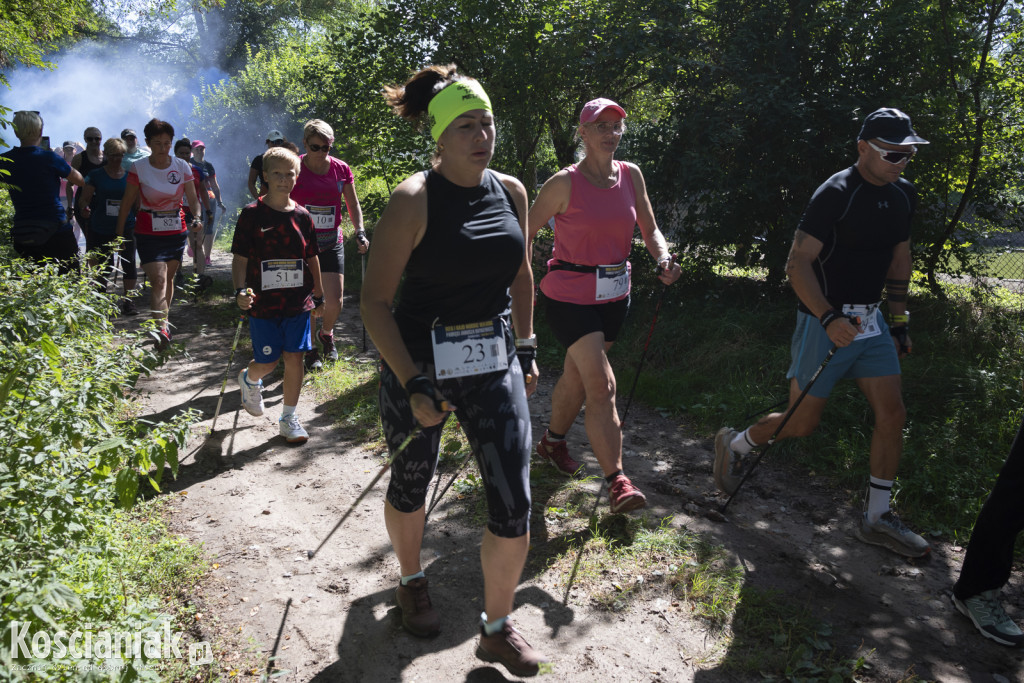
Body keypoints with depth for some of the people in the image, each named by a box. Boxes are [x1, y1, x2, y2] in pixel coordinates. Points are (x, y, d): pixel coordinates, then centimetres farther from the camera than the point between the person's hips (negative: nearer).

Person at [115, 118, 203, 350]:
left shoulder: (182, 167, 1)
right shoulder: (138, 168, -5)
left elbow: (193, 199, 3)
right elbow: (127, 202, 2)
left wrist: (197, 218, -17)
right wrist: (119, 233, 3)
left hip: (177, 231, 3)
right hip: (148, 233, -3)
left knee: (168, 278, 13)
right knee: (158, 280, -16)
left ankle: (164, 320, 31)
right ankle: (161, 329, -27)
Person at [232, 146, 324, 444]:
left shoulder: (302, 215, 4)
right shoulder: (252, 214, -5)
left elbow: (312, 258, 11)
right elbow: (240, 258, -5)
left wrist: (319, 296, 13)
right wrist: (240, 290, -20)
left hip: (298, 302, 2)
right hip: (263, 304, -2)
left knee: (294, 358, 3)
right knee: (267, 362, 5)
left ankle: (288, 417, 19)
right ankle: (249, 380, 42)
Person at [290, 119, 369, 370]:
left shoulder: (341, 169, 2)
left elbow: (352, 204, 12)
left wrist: (360, 231, -1)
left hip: (331, 243, 2)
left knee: (335, 301, -2)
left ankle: (326, 334, 30)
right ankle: (310, 349, 20)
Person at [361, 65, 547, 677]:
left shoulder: (511, 191, 3)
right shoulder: (413, 200, -13)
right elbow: (375, 300, -13)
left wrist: (526, 349, 14)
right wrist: (412, 384, -20)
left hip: (494, 362, 4)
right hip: (419, 363, -3)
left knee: (515, 507, 1)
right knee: (411, 487, 17)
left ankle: (498, 628, 24)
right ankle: (412, 581, 49)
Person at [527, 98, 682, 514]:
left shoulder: (631, 176, 4)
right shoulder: (565, 183, -11)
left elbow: (650, 231, 10)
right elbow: (523, 234, -5)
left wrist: (664, 259, -10)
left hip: (614, 296, 6)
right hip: (569, 295, -5)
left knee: (577, 377, 18)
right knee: (602, 385, -12)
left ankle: (552, 441, 41)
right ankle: (616, 480, -6)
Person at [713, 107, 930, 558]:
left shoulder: (904, 196, 8)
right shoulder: (835, 194, -16)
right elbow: (798, 264, -20)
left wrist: (899, 322, 16)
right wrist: (829, 319, -29)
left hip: (870, 321, 7)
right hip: (826, 321, -7)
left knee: (892, 413, 2)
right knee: (802, 422, -1)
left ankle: (876, 519, 14)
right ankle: (734, 445, 28)